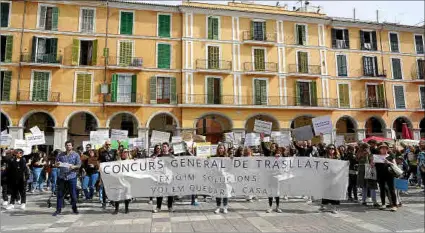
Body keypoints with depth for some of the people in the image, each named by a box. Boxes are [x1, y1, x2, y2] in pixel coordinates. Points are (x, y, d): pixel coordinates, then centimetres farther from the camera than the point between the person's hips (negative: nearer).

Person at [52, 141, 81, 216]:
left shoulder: (76, 155, 5)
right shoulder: (61, 155, 13)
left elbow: (79, 165, 1)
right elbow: (56, 164, 15)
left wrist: (74, 167, -19)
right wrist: (56, 164, -9)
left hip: (71, 177, -3)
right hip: (61, 177, 3)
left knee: (73, 193, 2)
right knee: (60, 194, 6)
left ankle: (74, 208, 16)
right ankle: (58, 209, 15)